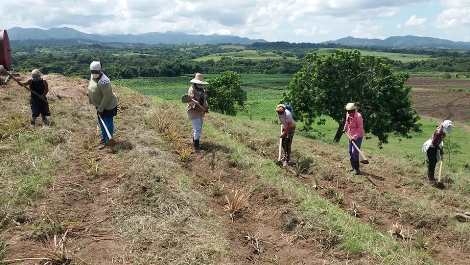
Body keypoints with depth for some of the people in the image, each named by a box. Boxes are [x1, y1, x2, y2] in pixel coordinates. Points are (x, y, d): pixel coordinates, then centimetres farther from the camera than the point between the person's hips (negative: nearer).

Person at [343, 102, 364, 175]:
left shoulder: (358, 116, -22)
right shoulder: (348, 115, 0)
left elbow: (360, 128, -23)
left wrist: (355, 137, -29)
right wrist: (345, 129, 24)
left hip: (358, 136, -8)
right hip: (351, 136, 8)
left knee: (355, 152, -15)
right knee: (350, 152, 13)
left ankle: (357, 169, -8)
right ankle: (353, 167, 26)